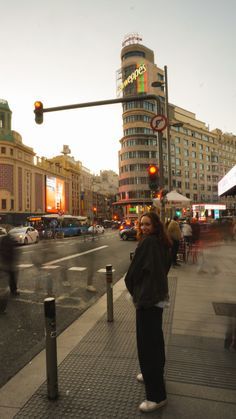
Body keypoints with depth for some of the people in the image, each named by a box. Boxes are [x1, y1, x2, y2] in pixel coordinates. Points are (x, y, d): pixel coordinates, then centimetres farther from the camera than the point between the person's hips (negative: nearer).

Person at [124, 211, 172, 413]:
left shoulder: (147, 243, -20)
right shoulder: (163, 245, 7)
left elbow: (134, 271, -16)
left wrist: (132, 288, 4)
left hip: (147, 298, -10)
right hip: (158, 296, 10)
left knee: (147, 343, 0)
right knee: (155, 338, 24)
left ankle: (157, 395, 13)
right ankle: (154, 374, 45)